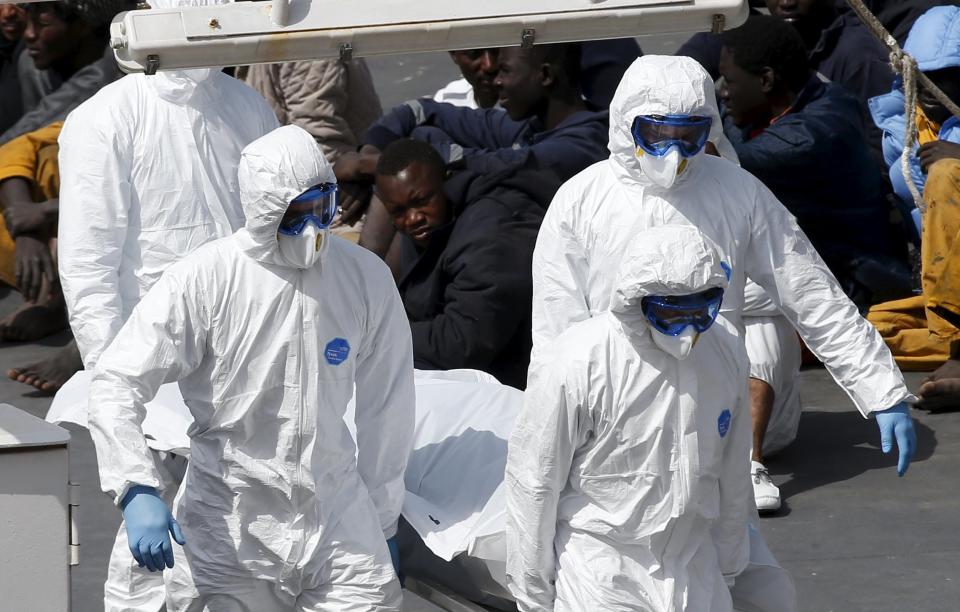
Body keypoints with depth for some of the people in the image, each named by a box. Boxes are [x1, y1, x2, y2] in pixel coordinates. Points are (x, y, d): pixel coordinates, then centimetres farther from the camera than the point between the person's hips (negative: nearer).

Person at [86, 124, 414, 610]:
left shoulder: (366, 278, -1)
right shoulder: (203, 281, -12)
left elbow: (387, 406, 9)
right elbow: (116, 383, -15)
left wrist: (383, 522, 13)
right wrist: (138, 492, -29)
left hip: (337, 512, 3)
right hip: (229, 523, -2)